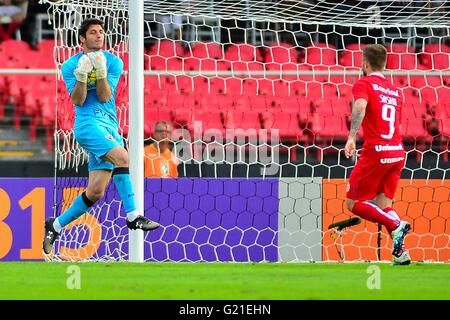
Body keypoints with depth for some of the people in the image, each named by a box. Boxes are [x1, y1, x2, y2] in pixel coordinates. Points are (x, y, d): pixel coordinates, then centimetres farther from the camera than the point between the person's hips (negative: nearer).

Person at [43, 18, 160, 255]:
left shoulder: (114, 62, 8)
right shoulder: (70, 66, 4)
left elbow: (105, 97, -2)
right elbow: (78, 101, -5)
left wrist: (101, 73, -17)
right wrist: (81, 77, -21)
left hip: (109, 127, 4)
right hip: (88, 123, -4)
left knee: (95, 192, -1)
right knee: (122, 157, -29)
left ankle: (56, 226, 15)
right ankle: (132, 217, -28)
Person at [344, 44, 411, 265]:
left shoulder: (363, 84, 0)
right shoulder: (395, 91, 19)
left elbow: (360, 106, -21)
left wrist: (352, 137, -31)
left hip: (376, 152, -6)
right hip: (398, 152, 6)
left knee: (354, 203, 2)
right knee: (383, 205, 11)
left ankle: (396, 226, -17)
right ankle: (400, 252, -6)